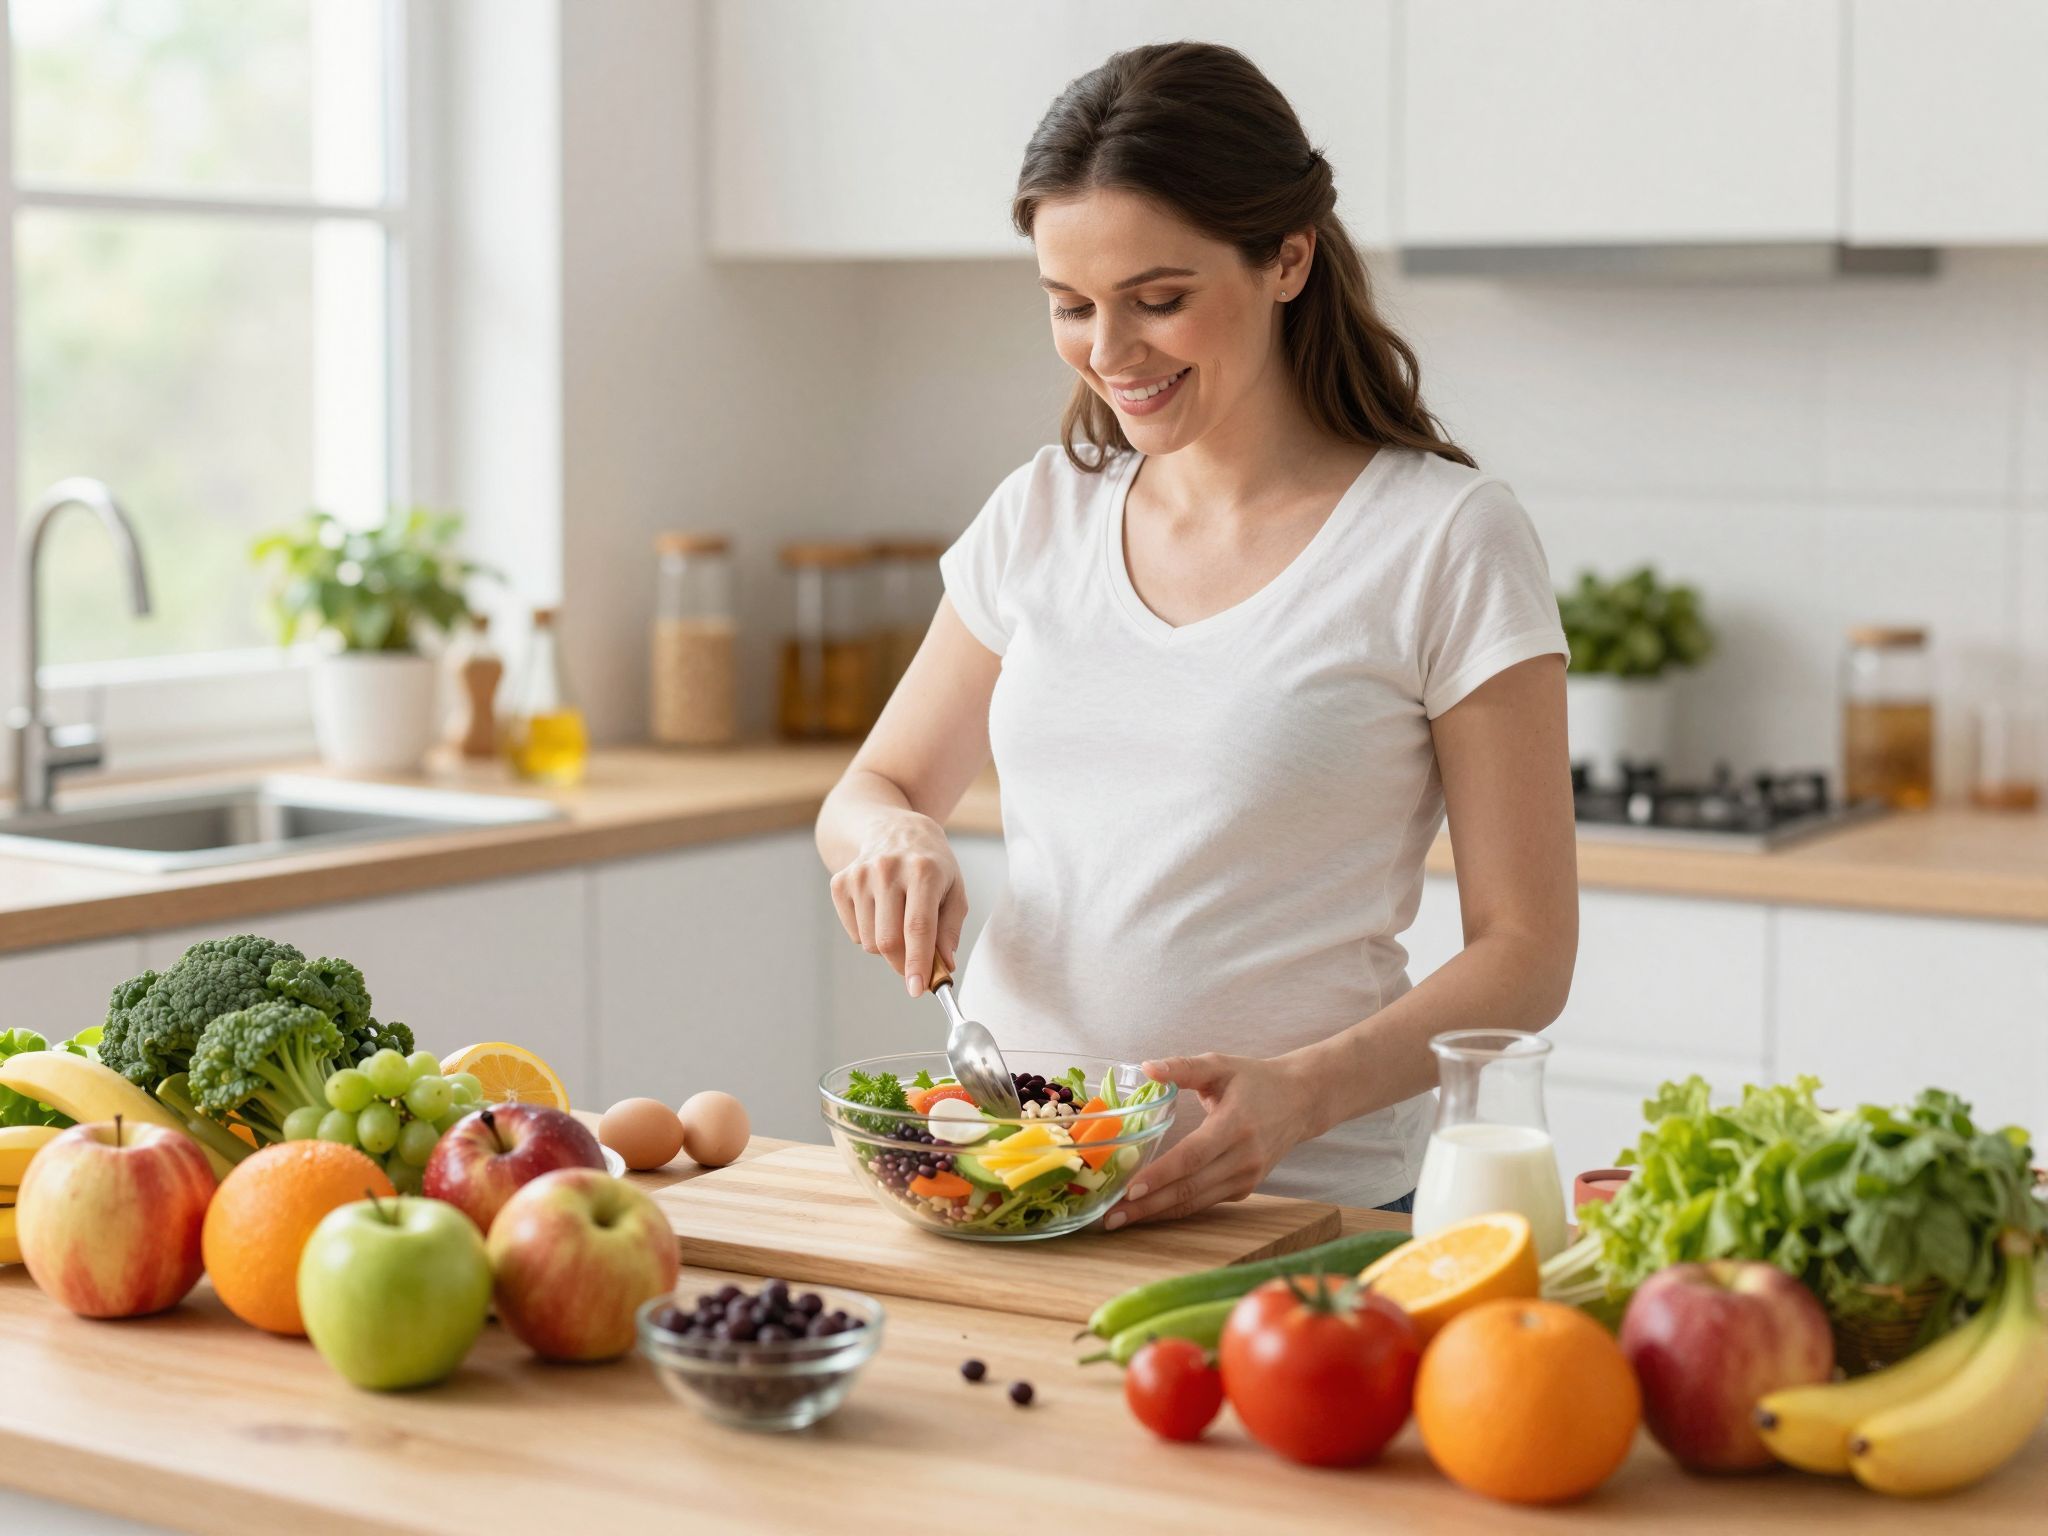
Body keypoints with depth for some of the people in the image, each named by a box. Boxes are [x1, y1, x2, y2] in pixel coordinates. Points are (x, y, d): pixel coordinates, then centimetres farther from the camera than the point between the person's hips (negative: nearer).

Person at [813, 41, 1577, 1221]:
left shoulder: (1448, 539, -4)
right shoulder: (1043, 515, 10)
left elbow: (1524, 951, -4)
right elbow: (875, 790, 20)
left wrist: (1302, 1092, -21)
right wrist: (892, 837, -5)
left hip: (1299, 1205, -4)